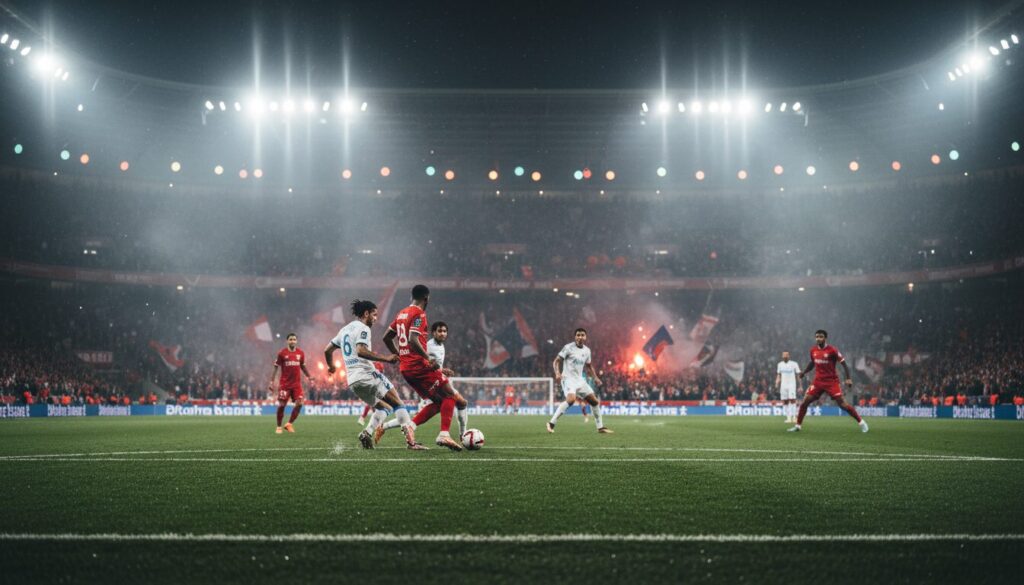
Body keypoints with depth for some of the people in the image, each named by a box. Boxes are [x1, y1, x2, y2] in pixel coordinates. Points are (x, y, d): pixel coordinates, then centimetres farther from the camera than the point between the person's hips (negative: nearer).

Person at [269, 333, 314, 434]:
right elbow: (276, 368, 1)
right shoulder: (282, 353, -3)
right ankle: (279, 427, 14)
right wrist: (271, 381, -4)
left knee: (299, 404, -9)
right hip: (284, 383, -3)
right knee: (281, 405, -1)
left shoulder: (301, 353, 6)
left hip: (297, 383, 3)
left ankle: (289, 424, 6)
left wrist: (309, 377, 11)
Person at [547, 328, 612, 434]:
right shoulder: (568, 347, -9)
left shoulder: (587, 350, 10)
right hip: (568, 378, -7)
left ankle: (600, 427, 21)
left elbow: (589, 366, 26)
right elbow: (557, 361, -10)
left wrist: (595, 378, 14)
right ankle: (551, 423, -24)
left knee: (595, 401, 6)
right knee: (571, 399, -31)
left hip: (580, 380, 7)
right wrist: (557, 373, -27)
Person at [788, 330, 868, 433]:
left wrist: (848, 379, -18)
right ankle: (798, 425, 9)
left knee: (842, 404, -10)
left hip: (832, 382, -5)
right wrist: (804, 372, 8)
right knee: (804, 402, -4)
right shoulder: (813, 350, 4)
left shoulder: (832, 351, -12)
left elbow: (843, 363, -8)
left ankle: (861, 422, 5)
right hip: (818, 381, 5)